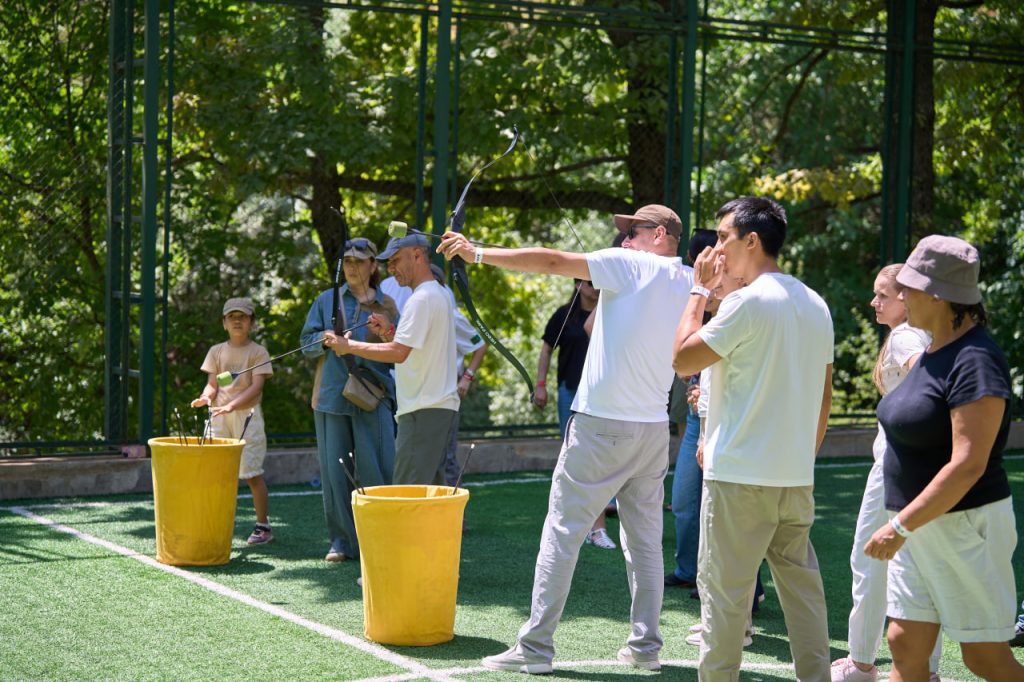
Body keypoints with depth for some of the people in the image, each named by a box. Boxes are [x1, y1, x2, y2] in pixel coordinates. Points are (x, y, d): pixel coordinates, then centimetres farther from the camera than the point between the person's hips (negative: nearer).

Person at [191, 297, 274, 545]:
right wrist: (206, 397, -16)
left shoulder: (258, 352, 0)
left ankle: (263, 525, 7)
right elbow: (212, 383, 8)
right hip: (219, 416, 4)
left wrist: (231, 405, -23)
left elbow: (257, 386, -10)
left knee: (252, 474, -3)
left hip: (247, 415, -3)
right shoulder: (217, 351, 12)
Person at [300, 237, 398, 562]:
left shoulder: (385, 304, 11)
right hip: (331, 395, 1)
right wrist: (324, 339, -11)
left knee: (376, 468, -8)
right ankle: (342, 541, 11)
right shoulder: (327, 300, 12)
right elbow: (306, 341, 10)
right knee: (335, 469, 2)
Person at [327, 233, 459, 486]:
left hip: (423, 410, -11)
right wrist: (390, 332, 7)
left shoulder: (422, 298, -14)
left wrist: (349, 346, -14)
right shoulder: (440, 295, 19)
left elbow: (399, 352, -22)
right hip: (441, 406, 11)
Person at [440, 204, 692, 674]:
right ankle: (645, 645, 13)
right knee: (645, 539, 12)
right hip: (653, 428, 6)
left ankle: (535, 647, -1)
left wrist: (477, 252, -8)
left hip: (601, 425, -6)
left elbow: (551, 261, -11)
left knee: (562, 532, -2)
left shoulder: (631, 266, -8)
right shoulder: (689, 285, 10)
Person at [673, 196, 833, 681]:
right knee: (802, 586, 11)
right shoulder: (816, 305, 12)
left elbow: (682, 359, -8)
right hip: (797, 477, 7)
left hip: (740, 477, -7)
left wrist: (699, 290, -1)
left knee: (724, 590, 1)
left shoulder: (747, 301, -13)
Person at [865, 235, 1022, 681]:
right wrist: (903, 525, 18)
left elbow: (968, 465, -25)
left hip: (964, 526, -9)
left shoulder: (975, 361, -20)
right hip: (921, 525, 9)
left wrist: (900, 526, -24)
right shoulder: (934, 352, 11)